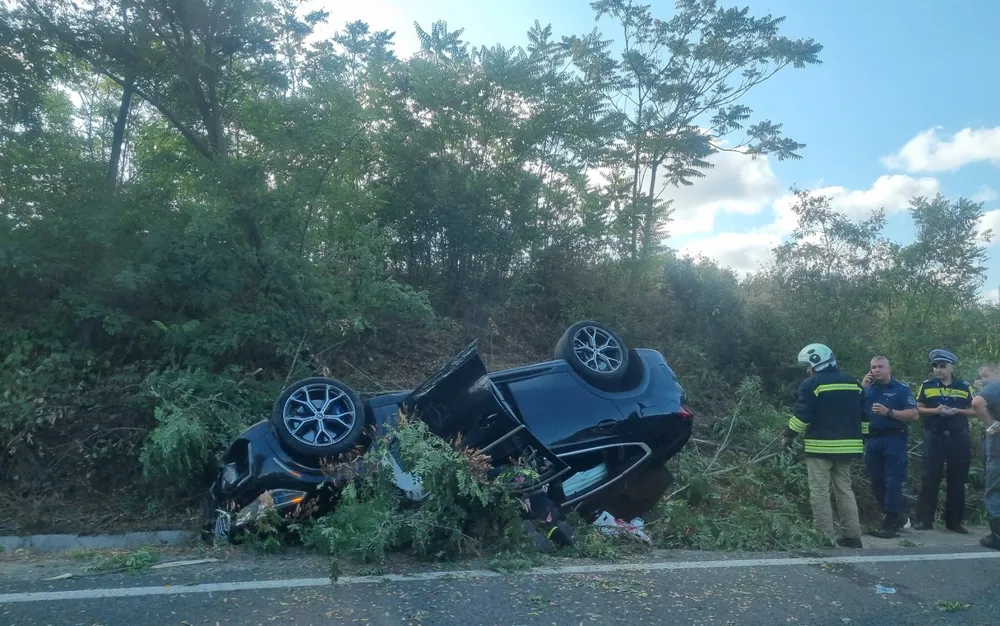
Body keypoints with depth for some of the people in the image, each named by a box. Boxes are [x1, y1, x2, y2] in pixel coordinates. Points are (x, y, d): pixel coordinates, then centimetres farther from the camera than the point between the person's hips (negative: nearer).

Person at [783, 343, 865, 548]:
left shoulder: (811, 384, -8)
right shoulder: (853, 383, 13)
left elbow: (802, 415, -13)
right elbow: (862, 415, 16)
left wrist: (789, 435, -2)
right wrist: (859, 439, 22)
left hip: (820, 446, -7)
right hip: (846, 446, 7)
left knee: (820, 492, -2)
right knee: (845, 489, 15)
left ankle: (825, 537, -2)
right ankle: (852, 535, 17)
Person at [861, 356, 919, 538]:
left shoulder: (901, 389, 0)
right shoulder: (868, 388, 13)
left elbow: (914, 415, -8)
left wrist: (889, 412, -18)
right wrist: (862, 388, -6)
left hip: (893, 439, -5)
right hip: (872, 440, 5)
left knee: (892, 482, -6)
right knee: (877, 483, 11)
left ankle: (891, 522, 2)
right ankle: (897, 516, 26)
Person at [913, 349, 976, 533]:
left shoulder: (964, 386, 8)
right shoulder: (926, 385, 5)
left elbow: (974, 410, 8)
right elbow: (918, 409, 3)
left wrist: (957, 411, -10)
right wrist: (934, 410, -14)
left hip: (959, 438, 1)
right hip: (934, 437, -1)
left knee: (957, 480, 6)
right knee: (930, 478, -3)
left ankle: (954, 521, 16)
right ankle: (924, 520, 2)